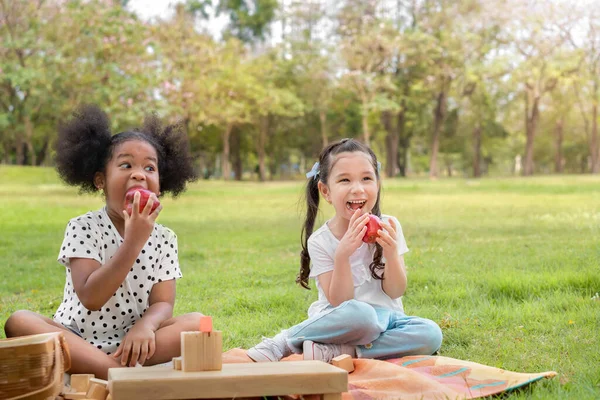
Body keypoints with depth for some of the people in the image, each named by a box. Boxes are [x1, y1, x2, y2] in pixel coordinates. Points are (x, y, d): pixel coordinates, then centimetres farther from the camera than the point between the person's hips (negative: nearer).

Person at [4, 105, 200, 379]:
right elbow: (91, 298, -18)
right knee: (19, 322, -28)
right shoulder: (83, 228, -6)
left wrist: (145, 325, -28)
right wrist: (133, 241, -25)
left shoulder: (164, 239, 3)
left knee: (196, 322, -19)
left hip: (132, 343, 2)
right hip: (75, 342, -2)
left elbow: (163, 303, -3)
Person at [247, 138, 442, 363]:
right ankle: (283, 341, -17)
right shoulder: (320, 242, -8)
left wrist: (391, 253, -22)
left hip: (385, 318, 4)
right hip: (341, 323, -4)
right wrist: (342, 255, -28)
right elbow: (338, 301, -14)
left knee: (431, 334, -27)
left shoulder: (388, 227, -3)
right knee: (358, 313, -38)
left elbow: (395, 291, -3)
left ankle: (329, 351, -24)